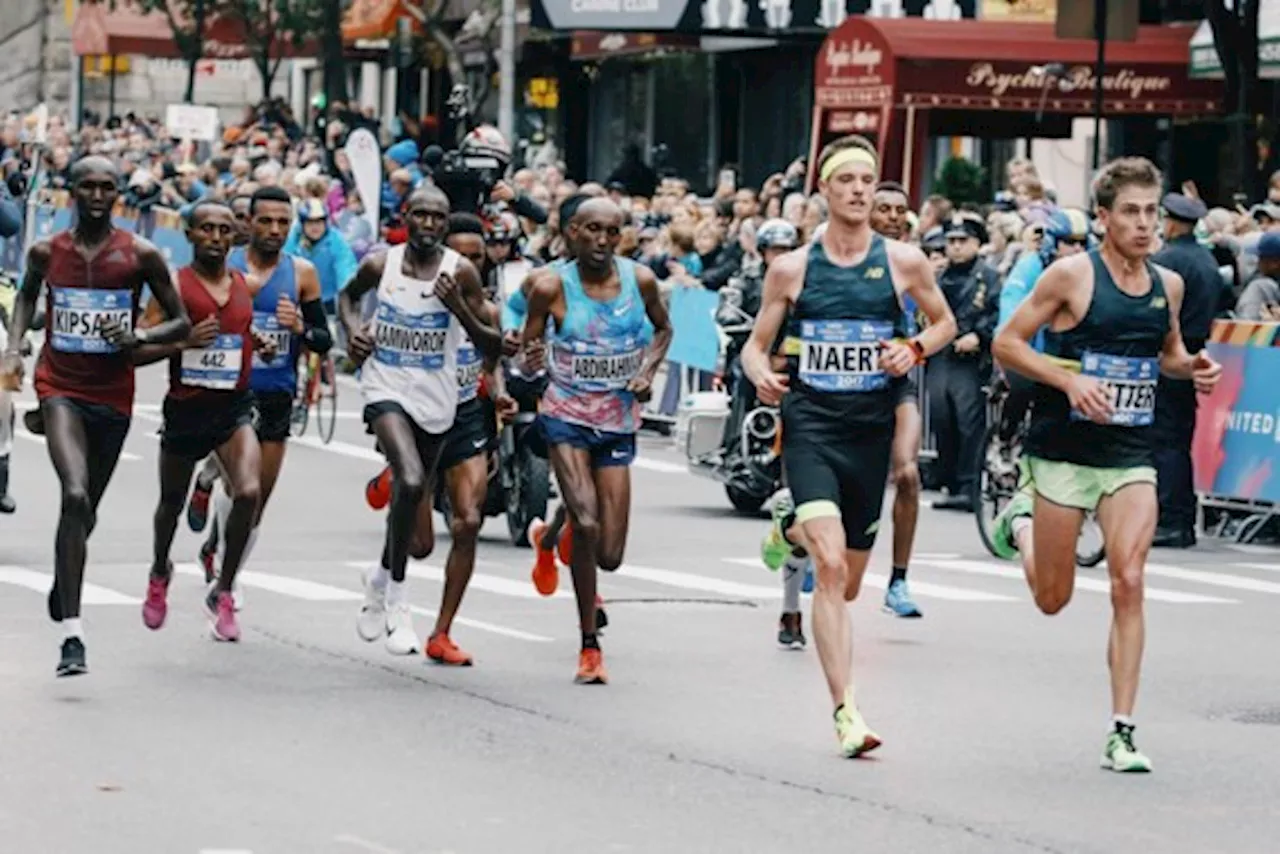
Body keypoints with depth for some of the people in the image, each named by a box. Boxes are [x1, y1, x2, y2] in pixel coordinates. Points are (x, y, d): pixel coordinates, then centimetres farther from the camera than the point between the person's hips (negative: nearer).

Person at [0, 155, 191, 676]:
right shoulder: (47, 253, 0)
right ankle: (71, 634, -26)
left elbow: (181, 324, 3)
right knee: (75, 496, -23)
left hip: (113, 395, 1)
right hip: (60, 391, -1)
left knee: (84, 509, 15)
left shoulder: (140, 256, -4)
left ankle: (63, 583, 50)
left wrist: (139, 336, -16)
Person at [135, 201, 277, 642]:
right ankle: (159, 572, 50)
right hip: (186, 408, -2)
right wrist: (183, 342, -26)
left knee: (248, 492, -21)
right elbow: (137, 351, -12)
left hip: (235, 407, 2)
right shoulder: (174, 285, -9)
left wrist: (262, 344, 4)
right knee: (172, 502, 17)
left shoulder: (244, 284, 5)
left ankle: (223, 592, -5)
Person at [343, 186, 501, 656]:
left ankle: (381, 579, 46)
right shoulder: (380, 265, -3)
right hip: (387, 390, -2)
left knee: (409, 496, 17)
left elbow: (492, 348, -6)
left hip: (437, 400, 2)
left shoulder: (460, 272, -7)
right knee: (411, 482, -25)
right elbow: (349, 295, 21)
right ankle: (395, 600, -13)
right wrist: (352, 328, 0)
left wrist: (460, 308, -21)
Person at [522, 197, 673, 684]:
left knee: (609, 556, 1)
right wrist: (528, 356, -20)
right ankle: (589, 645, -10)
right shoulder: (553, 287, -8)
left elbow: (662, 329, 17)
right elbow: (526, 348, 3)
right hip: (567, 417, -3)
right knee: (586, 524, -24)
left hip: (618, 423, 3)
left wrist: (648, 371, 0)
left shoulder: (640, 280, -1)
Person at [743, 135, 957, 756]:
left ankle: (792, 528, 49)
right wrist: (760, 374, -13)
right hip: (810, 423, -3)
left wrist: (915, 349, -5)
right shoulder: (791, 269, 2)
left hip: (871, 427, 3)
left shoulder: (903, 262, 2)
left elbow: (945, 321, 16)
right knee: (831, 568, -20)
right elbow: (756, 343, 10)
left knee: (848, 584, 14)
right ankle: (846, 712, -21)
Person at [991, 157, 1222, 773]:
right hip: (1063, 450, -3)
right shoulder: (1072, 276, -10)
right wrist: (1069, 378, -20)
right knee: (1053, 599, 8)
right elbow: (1006, 343, -7)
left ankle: (1121, 733, -8)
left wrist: (1193, 368, 2)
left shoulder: (1168, 285, 6)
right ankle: (1019, 526, 43)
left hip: (1131, 456, 3)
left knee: (1128, 583, -12)